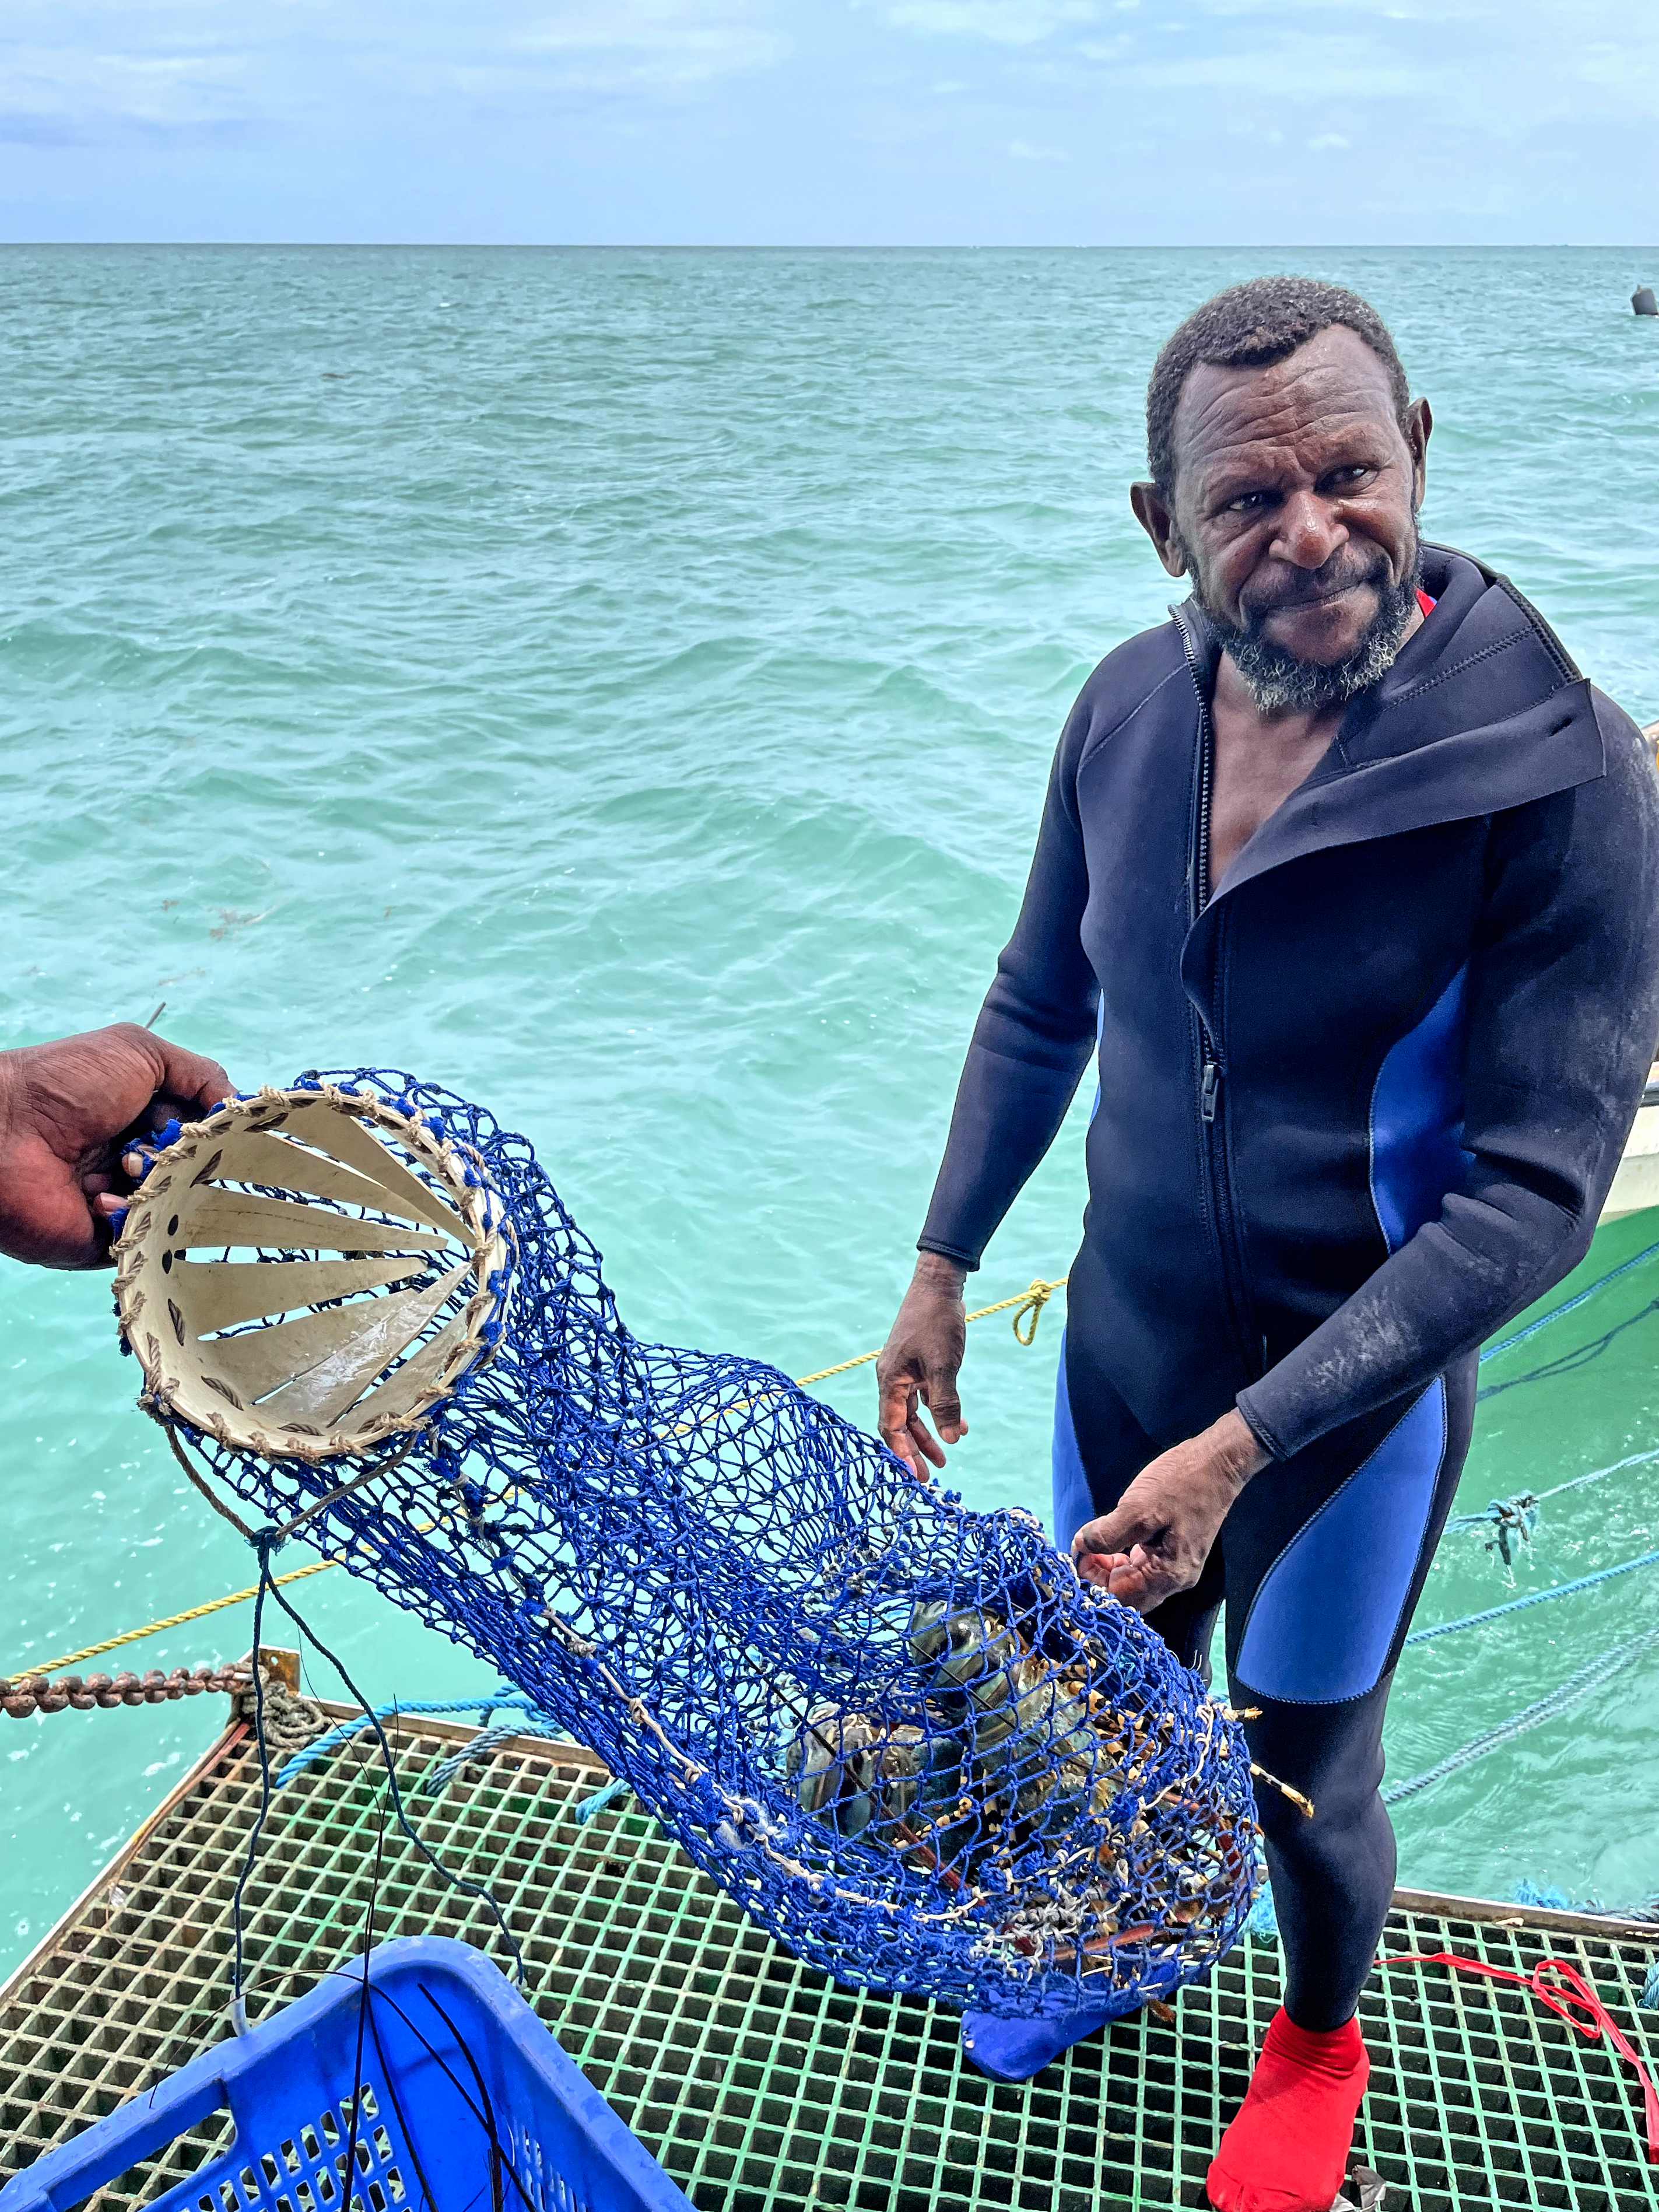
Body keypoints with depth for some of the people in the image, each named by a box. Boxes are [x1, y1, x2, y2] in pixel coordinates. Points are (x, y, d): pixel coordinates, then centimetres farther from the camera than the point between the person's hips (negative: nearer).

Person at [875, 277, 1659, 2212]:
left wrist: (1247, 1442, -26)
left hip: (1354, 1395, -4)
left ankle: (1319, 2043, 53)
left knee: (1303, 1779, 18)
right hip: (1122, 1336, 4)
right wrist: (943, 1267, 5)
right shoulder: (1129, 708, -9)